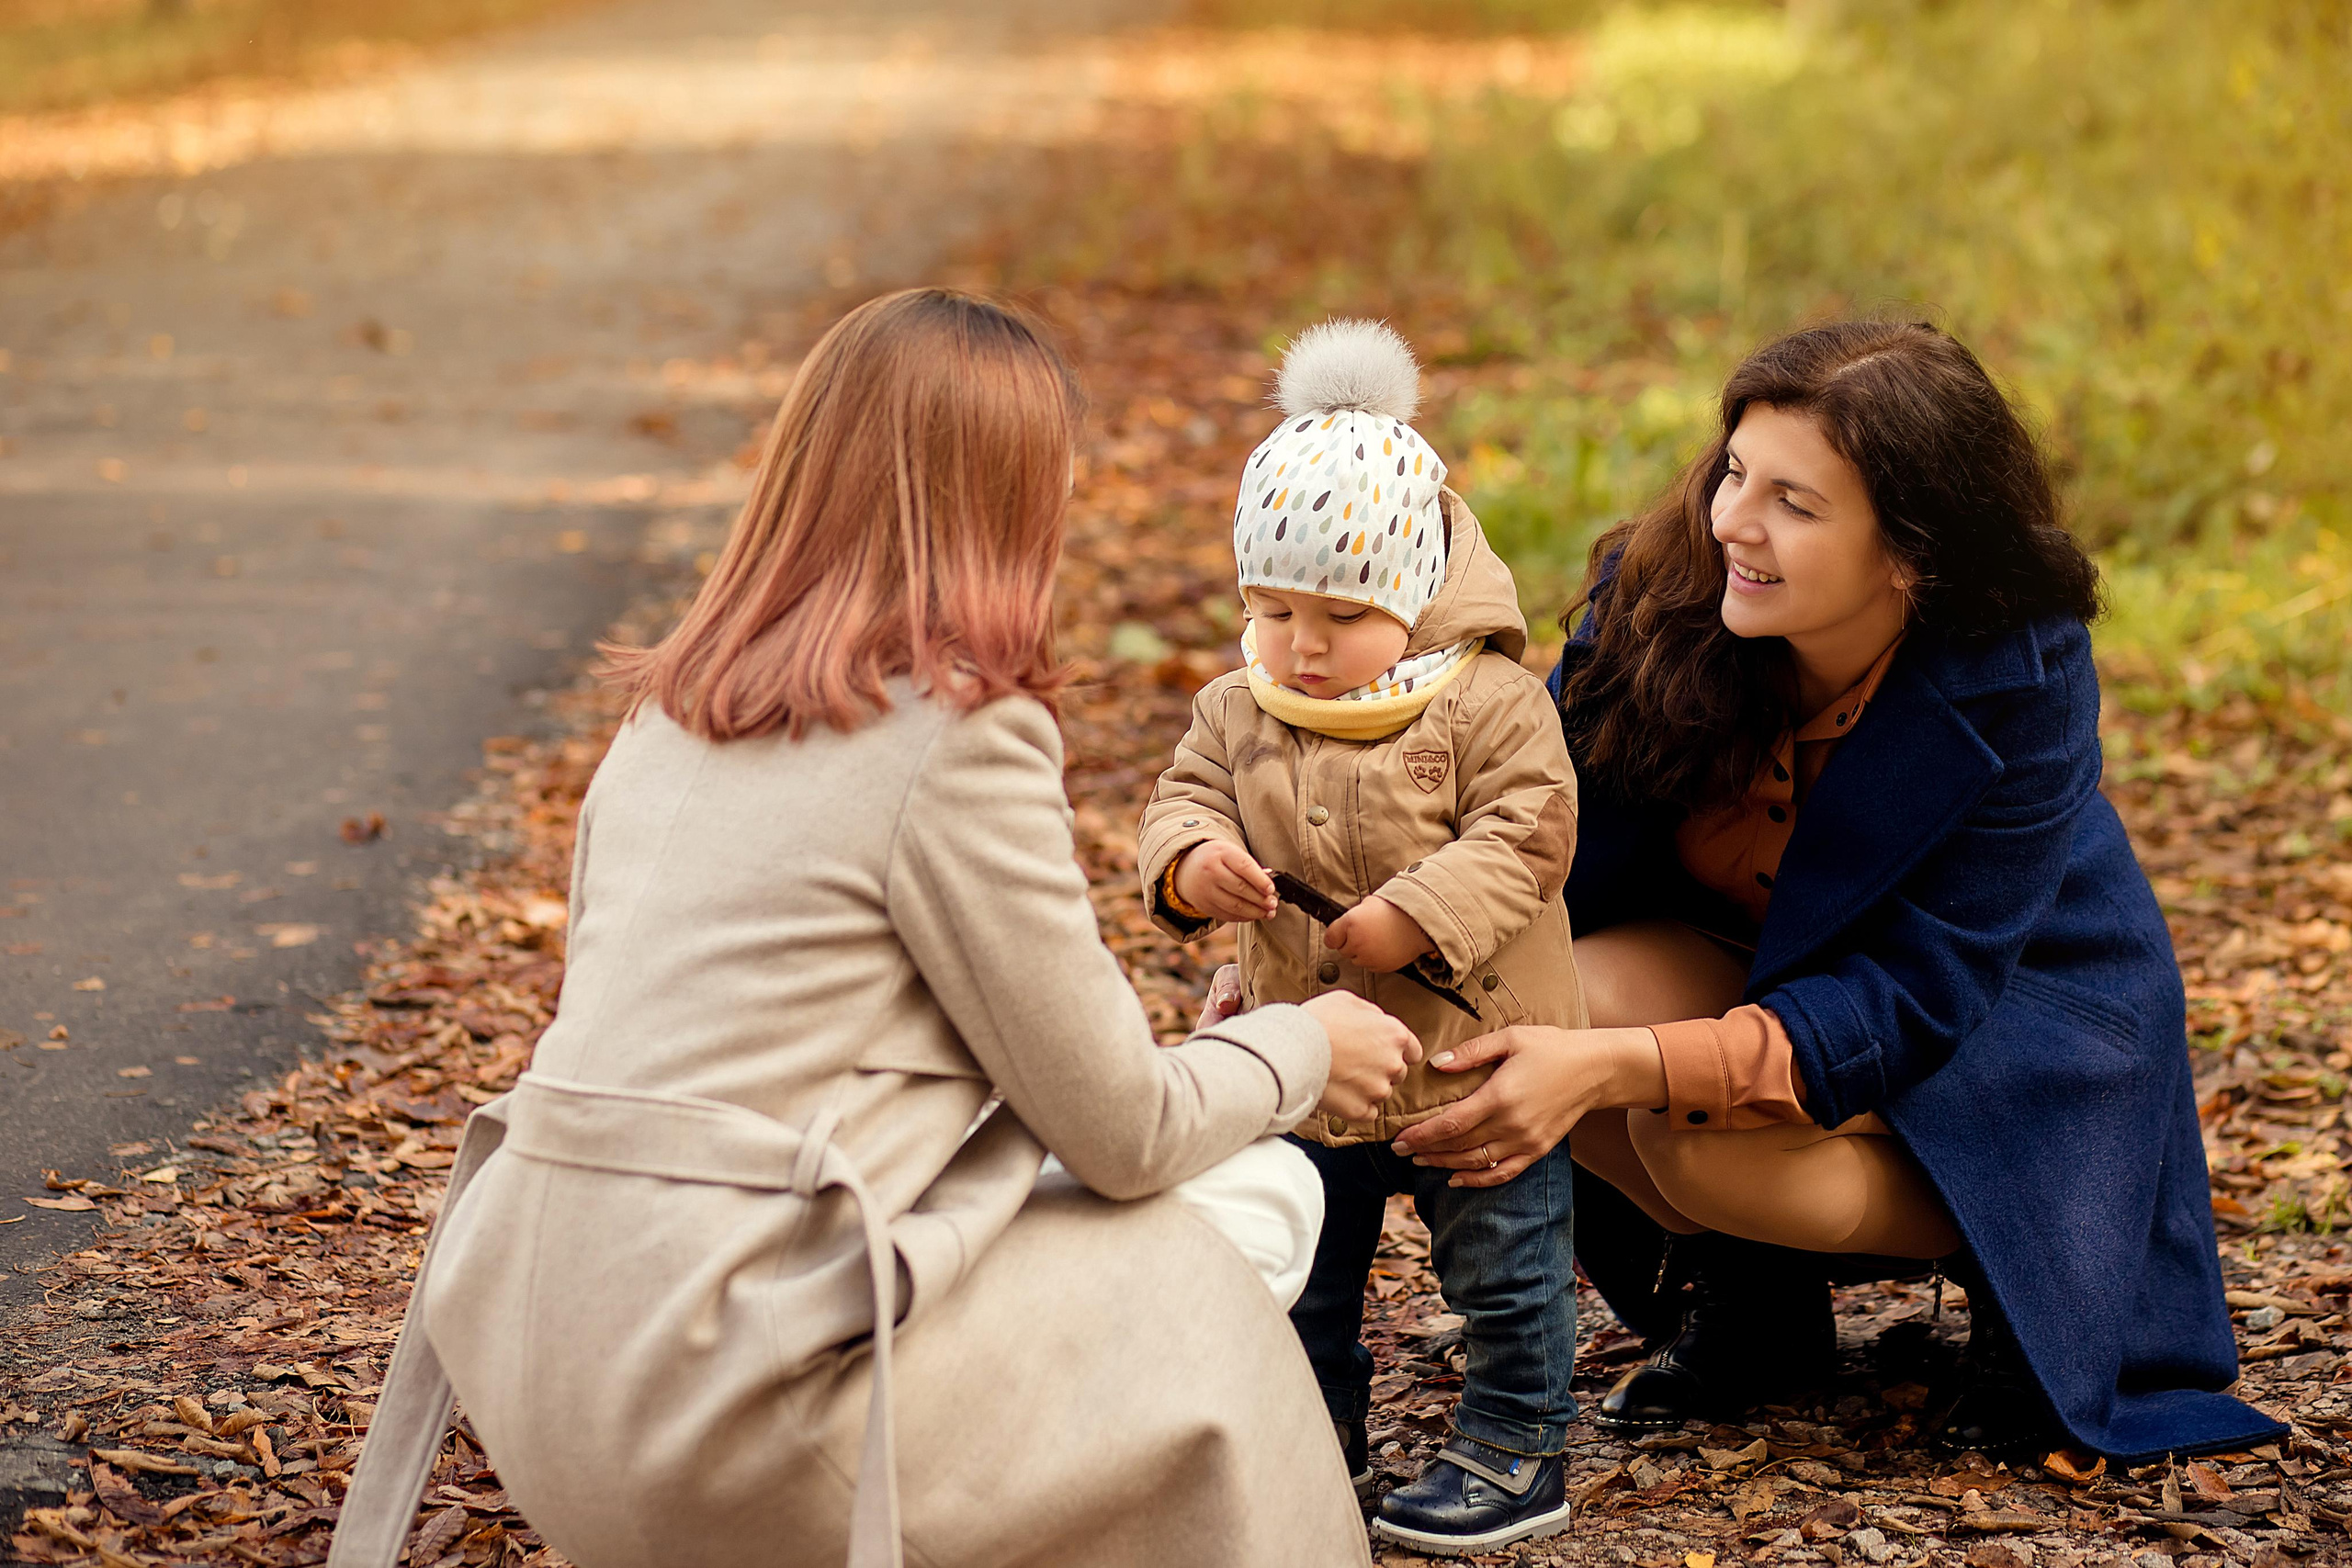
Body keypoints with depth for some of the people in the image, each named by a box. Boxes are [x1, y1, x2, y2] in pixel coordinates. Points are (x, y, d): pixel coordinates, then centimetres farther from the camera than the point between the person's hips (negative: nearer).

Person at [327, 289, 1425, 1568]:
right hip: (716, 1413, -8)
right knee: (1198, 1268, 9)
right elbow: (1126, 1135, -5)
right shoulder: (961, 735, -10)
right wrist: (1304, 1048, 15)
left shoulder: (671, 712, 12)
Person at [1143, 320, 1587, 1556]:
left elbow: (1524, 836, -20)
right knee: (1299, 1268, 17)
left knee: (1502, 1268, 7)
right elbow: (1186, 797, 0)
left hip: (1475, 1056, -4)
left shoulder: (1489, 705, -15)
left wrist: (1415, 916, -30)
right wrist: (1192, 862, -24)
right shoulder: (1238, 712, 0)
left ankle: (1515, 1453, 22)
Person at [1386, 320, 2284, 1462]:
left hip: (2013, 1006, -4)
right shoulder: (1661, 594, -20)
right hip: (1759, 960, 4)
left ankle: (2010, 1258, -2)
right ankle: (1751, 1295, 0)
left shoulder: (2019, 684, -30)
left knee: (1717, 1143, -33)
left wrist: (1611, 1068, -44)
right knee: (1540, 1001, -27)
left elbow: (1916, 1002, -32)